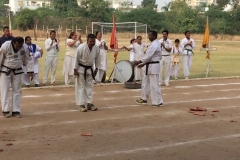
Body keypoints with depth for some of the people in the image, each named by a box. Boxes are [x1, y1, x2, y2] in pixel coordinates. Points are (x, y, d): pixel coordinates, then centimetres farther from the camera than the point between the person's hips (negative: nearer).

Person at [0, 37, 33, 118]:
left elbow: (28, 60, -2)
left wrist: (30, 71, -6)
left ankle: (16, 111, 12)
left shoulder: (25, 48, -16)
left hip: (17, 71, 3)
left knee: (17, 90, 5)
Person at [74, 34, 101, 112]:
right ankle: (81, 105, 2)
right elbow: (76, 59, -17)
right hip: (81, 68, -5)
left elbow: (97, 59, 3)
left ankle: (89, 104, 18)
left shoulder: (97, 48, -13)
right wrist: (75, 70, -14)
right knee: (81, 86, -2)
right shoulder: (81, 47, -25)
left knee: (89, 86, 10)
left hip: (89, 69, 5)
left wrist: (96, 69, 7)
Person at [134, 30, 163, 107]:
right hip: (150, 66, 11)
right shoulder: (154, 44, 15)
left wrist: (139, 62, -14)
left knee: (154, 85, -6)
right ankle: (144, 99, 28)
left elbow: (148, 56, -21)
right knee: (145, 82, 17)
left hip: (153, 66, -11)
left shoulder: (154, 45, -18)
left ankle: (158, 102, 0)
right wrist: (143, 63, 15)